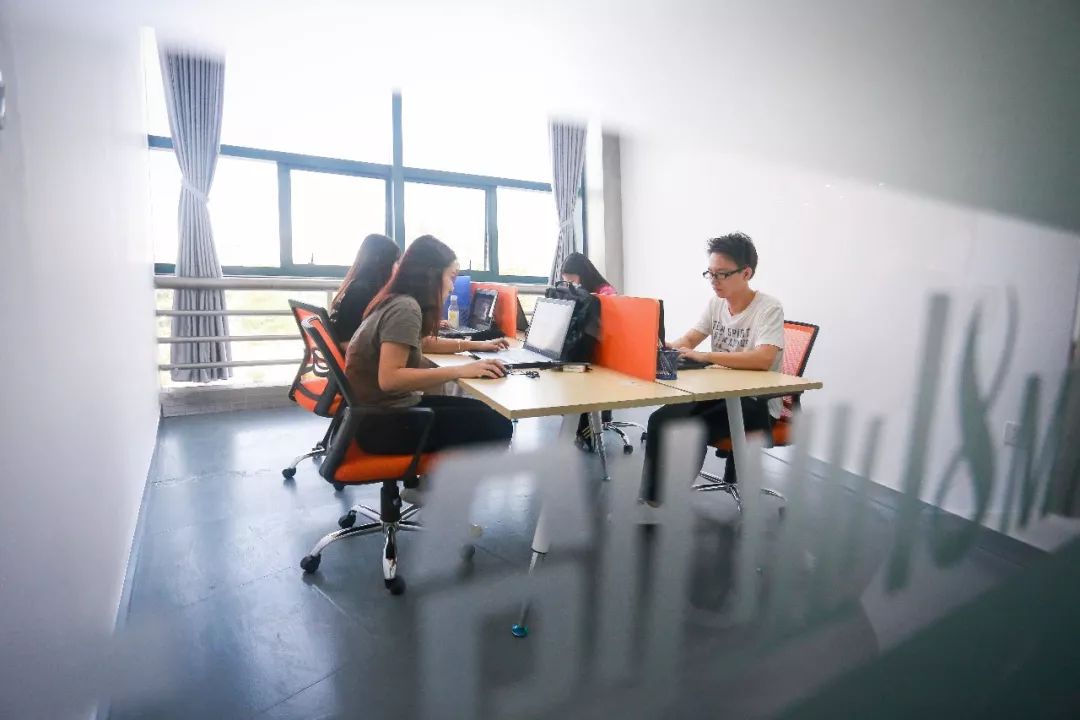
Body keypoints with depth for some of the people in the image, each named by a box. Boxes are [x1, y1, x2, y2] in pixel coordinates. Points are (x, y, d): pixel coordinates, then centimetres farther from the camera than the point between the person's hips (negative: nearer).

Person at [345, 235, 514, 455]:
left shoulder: (397, 301, 10)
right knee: (496, 426, -12)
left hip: (387, 408, 10)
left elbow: (415, 342, 27)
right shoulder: (405, 308, -19)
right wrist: (460, 371, -28)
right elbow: (389, 378, -30)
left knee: (482, 411, 11)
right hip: (382, 424, -10)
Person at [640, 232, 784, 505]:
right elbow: (686, 342, 5)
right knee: (660, 420, -14)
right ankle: (651, 500, -5)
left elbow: (763, 359, -31)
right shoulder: (715, 303, 6)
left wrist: (705, 356, -36)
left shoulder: (769, 308, -16)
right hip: (718, 392, 7)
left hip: (757, 402, -6)